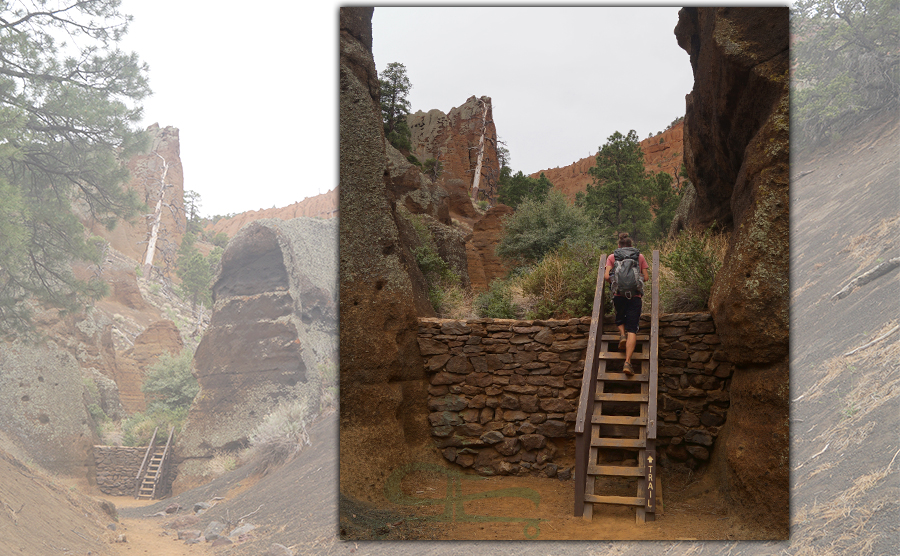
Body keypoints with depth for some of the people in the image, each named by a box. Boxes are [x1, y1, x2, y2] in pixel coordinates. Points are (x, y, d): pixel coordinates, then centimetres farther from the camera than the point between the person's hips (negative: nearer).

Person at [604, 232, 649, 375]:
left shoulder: (612, 257, 8)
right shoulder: (639, 256, 10)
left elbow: (606, 276, -3)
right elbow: (646, 277, 6)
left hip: (618, 295, 1)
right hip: (635, 296, -1)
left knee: (620, 318, 31)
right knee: (632, 330, -5)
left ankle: (622, 333, -1)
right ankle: (627, 362, -17)